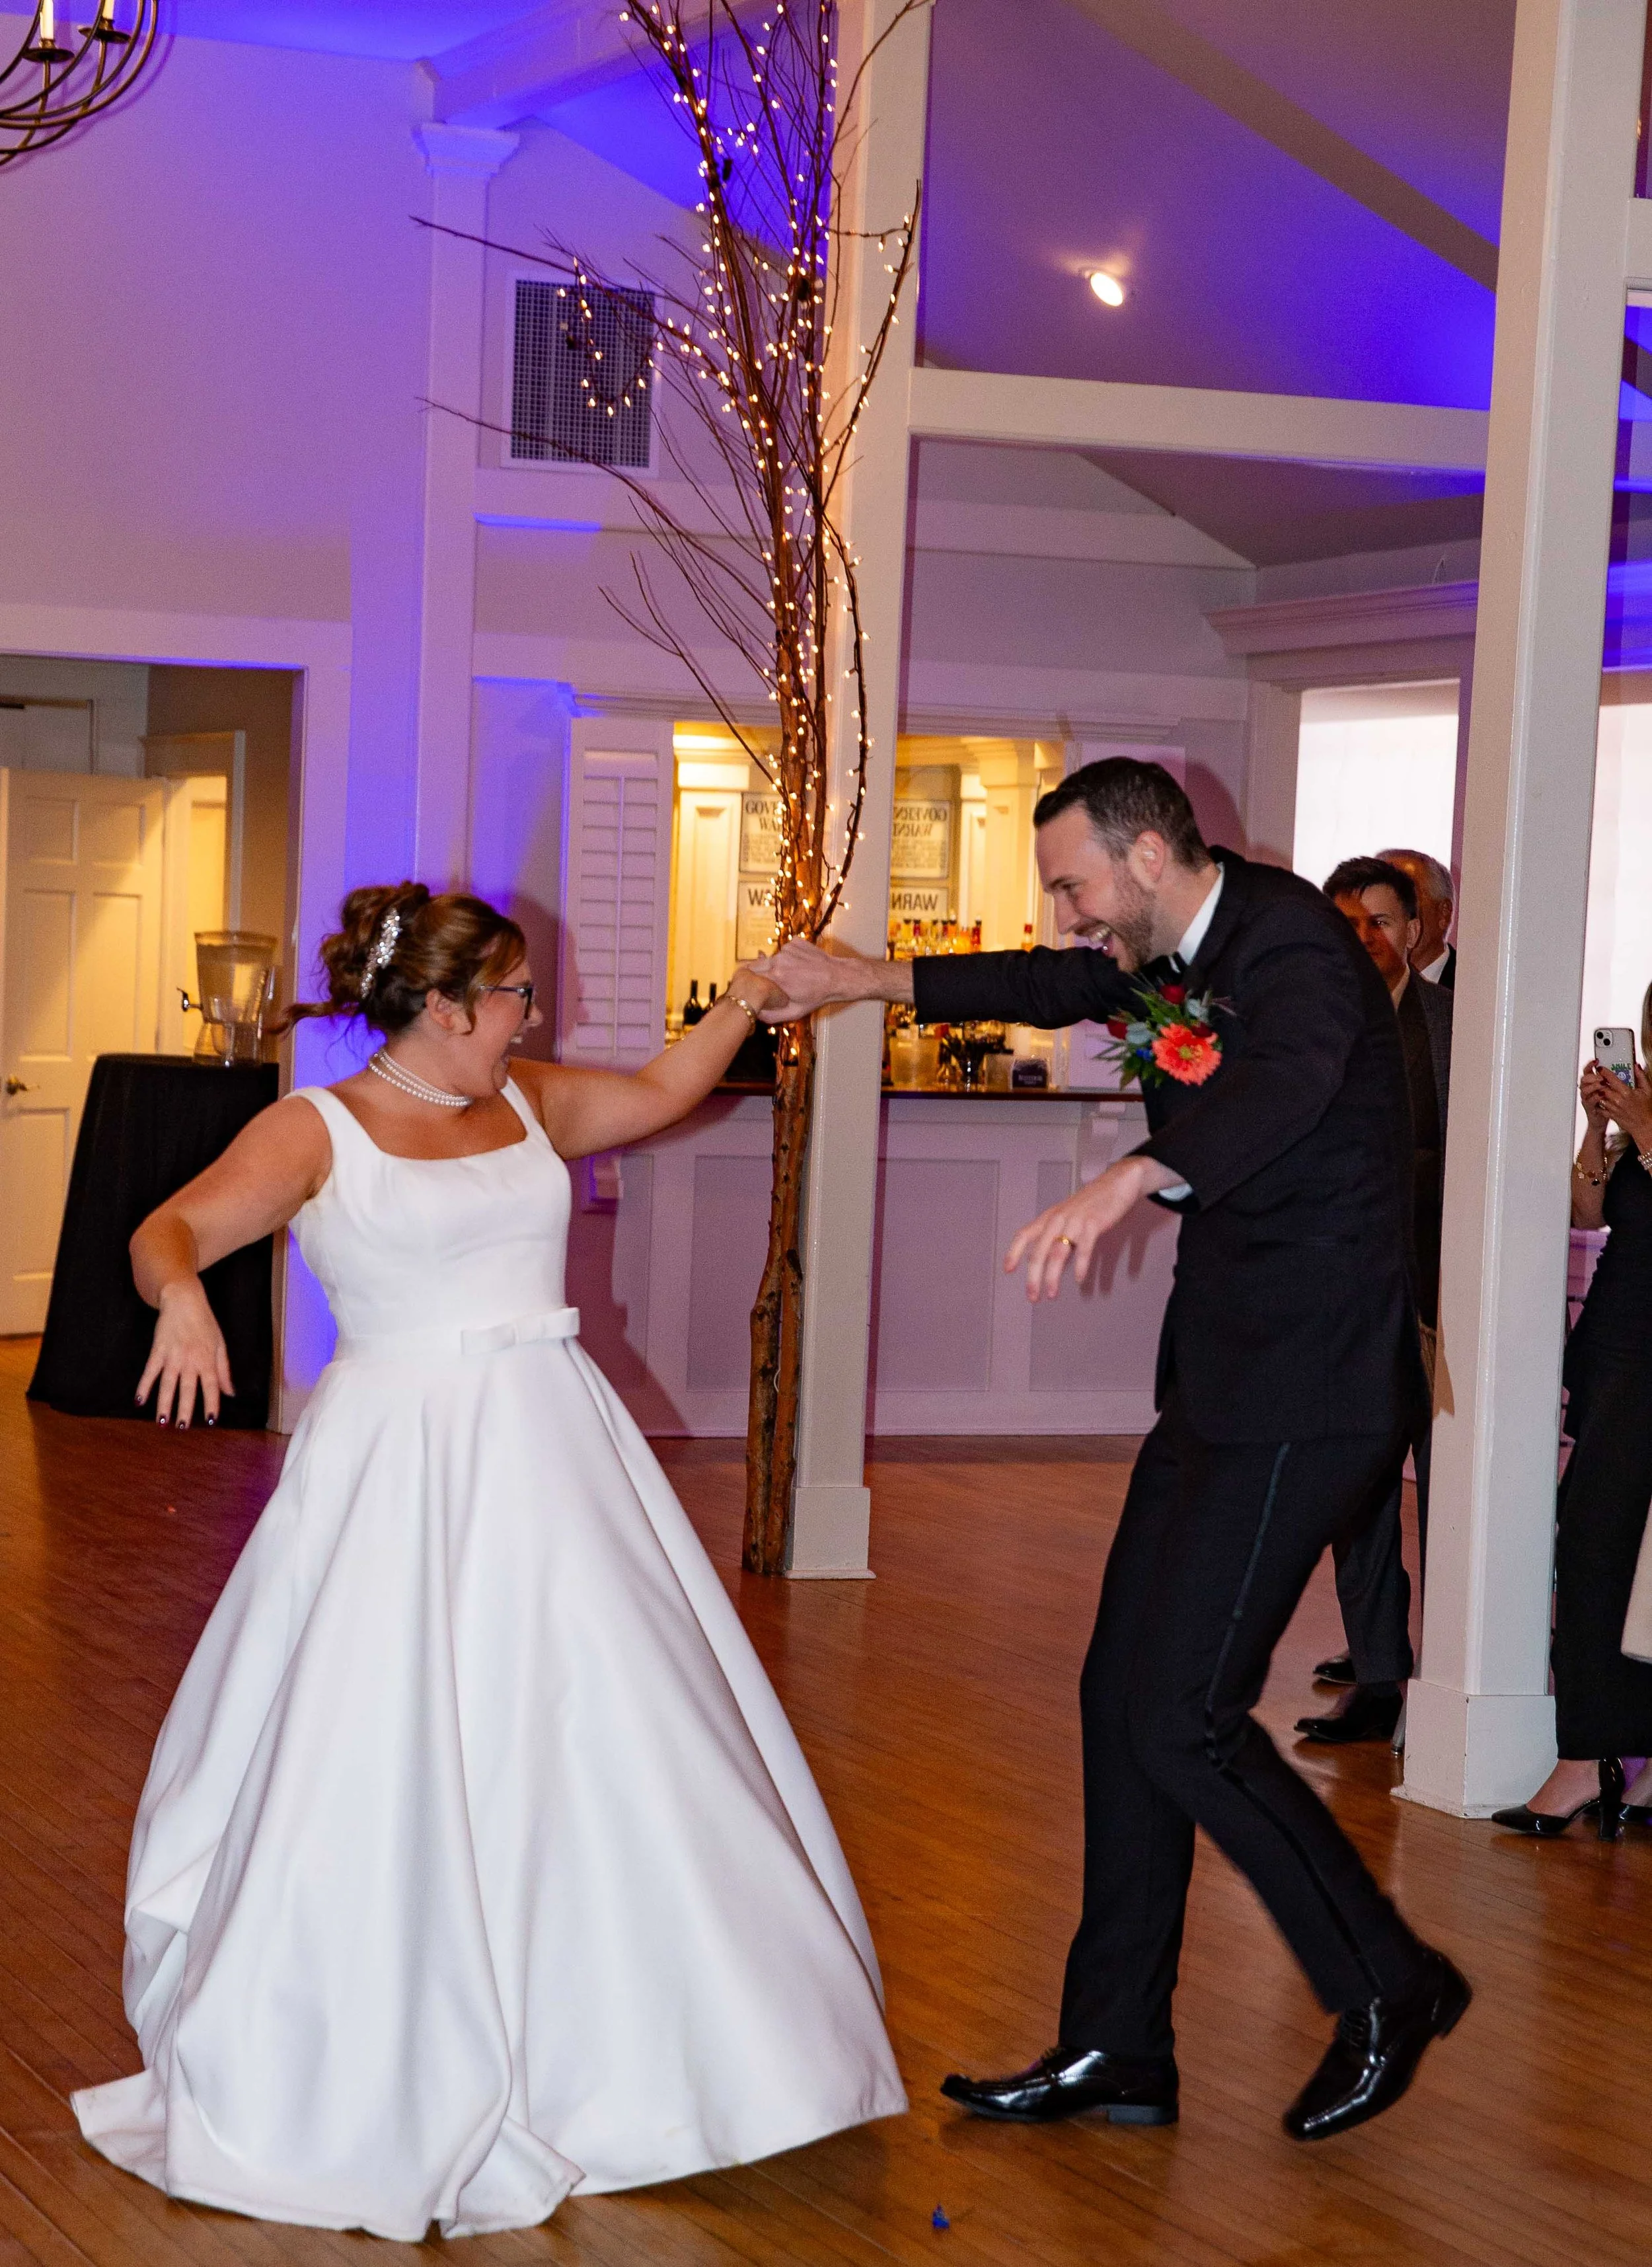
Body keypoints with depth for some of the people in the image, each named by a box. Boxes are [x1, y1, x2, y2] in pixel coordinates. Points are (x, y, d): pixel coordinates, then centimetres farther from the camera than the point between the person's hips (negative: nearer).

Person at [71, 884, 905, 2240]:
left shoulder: (529, 1105, 13)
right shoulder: (318, 1131, -4)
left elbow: (660, 1094, 28)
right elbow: (170, 1229, -14)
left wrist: (752, 995, 25)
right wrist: (182, 1293, -35)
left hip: (551, 1456, 6)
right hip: (403, 1475, -6)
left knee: (606, 1748, 7)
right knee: (388, 1771, -5)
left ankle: (598, 2053, 23)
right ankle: (366, 2085, 11)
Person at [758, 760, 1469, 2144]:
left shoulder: (1290, 944, -18)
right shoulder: (1173, 956, 12)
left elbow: (1287, 1079, -39)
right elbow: (1064, 986, 31)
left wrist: (1131, 1177, -55)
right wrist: (872, 981, 31)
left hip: (1303, 1396, -10)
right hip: (1222, 1384, 10)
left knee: (1182, 1717, -10)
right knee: (1124, 1698, 9)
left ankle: (1389, 1988, 9)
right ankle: (1116, 2051, 18)